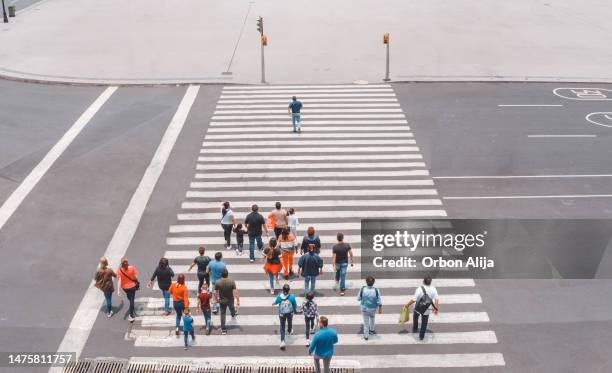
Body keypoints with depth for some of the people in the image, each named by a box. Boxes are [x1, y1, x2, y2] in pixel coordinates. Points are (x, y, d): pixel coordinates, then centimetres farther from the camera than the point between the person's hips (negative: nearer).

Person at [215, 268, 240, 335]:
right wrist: (238, 301, -12)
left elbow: (216, 292, -9)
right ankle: (233, 315, 66)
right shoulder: (232, 282, -23)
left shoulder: (218, 282, -20)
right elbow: (235, 292, -21)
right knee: (232, 307, 33)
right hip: (230, 300, 1)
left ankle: (223, 329, 10)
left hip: (222, 301, -1)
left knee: (223, 314, 9)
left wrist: (217, 298, 10)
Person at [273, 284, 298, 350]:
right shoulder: (292, 297, -25)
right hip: (290, 313, 1)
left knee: (282, 327, 12)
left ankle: (282, 341, -1)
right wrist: (296, 311, 12)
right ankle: (289, 331, 62)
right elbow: (295, 305, -11)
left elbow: (276, 302, -2)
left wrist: (273, 304, 23)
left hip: (281, 314, -1)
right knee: (289, 322, 31)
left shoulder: (279, 296, -23)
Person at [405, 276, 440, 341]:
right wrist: (436, 309, -4)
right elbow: (436, 300, -17)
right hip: (427, 310, 2)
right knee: (424, 323, 22)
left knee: (415, 317, 31)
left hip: (418, 308, -2)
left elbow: (413, 300, -24)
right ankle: (421, 336, 31)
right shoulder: (433, 289, -14)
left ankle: (415, 329, 47)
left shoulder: (420, 289, -24)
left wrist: (407, 305, -8)